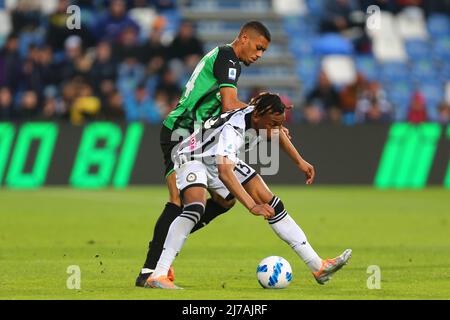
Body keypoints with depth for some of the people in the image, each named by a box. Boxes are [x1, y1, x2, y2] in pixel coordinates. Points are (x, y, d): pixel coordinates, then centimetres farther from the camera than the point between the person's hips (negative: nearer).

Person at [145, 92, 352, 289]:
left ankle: (317, 267, 1)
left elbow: (277, 133, 12)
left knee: (273, 205, -2)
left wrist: (301, 162, 10)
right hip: (193, 158, -8)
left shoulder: (264, 119, -16)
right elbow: (224, 173, -53)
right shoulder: (232, 129, -40)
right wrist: (252, 206, -59)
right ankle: (158, 276, -36)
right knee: (195, 208, -36)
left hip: (223, 160, 8)